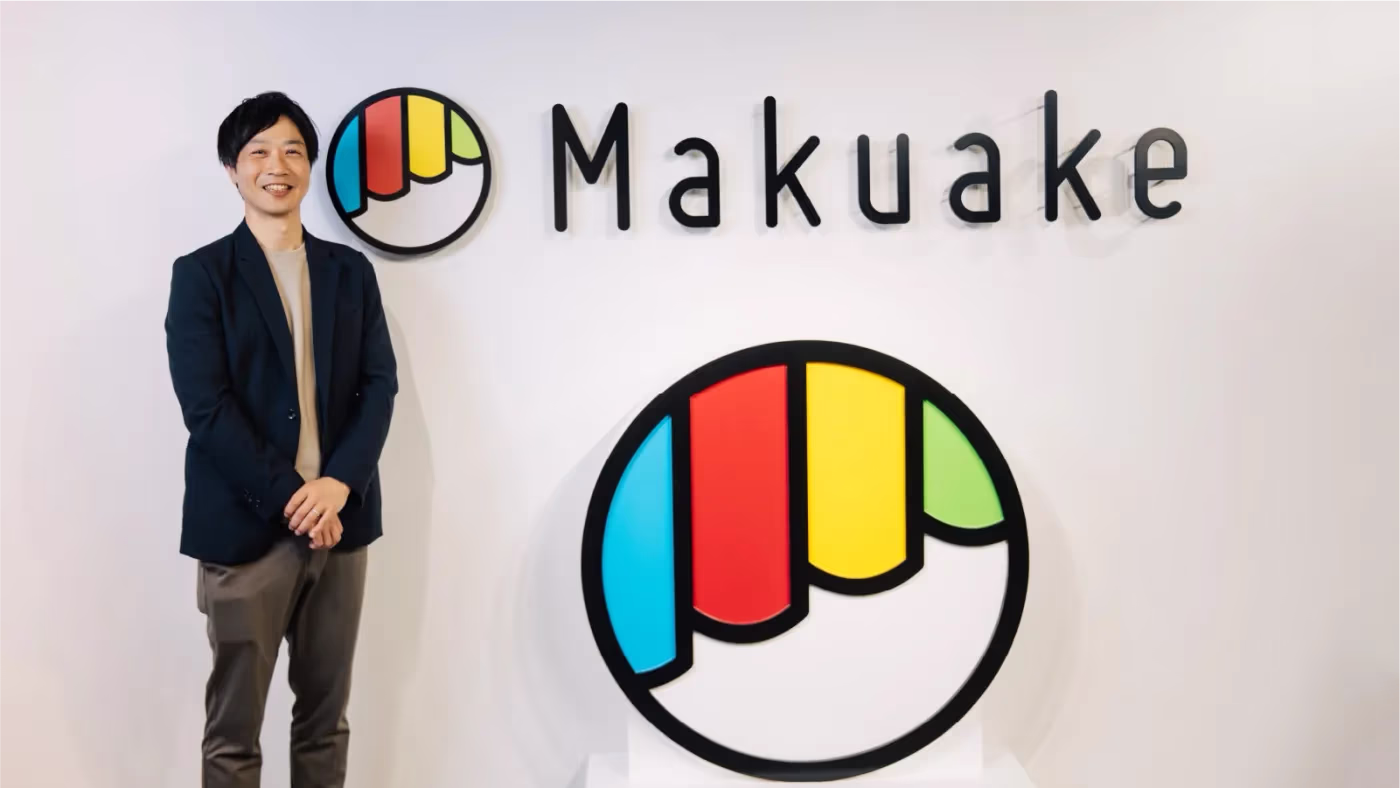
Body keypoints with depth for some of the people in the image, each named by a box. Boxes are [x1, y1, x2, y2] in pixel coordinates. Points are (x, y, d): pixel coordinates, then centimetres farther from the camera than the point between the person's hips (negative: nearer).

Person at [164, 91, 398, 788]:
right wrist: (291, 499, -13)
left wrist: (338, 483, -11)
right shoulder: (200, 274, 1)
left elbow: (379, 385, 4)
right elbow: (206, 406, -8)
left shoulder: (351, 271, 11)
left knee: (326, 718, 13)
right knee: (233, 729, 5)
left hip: (338, 518, 3)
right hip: (245, 526, -3)